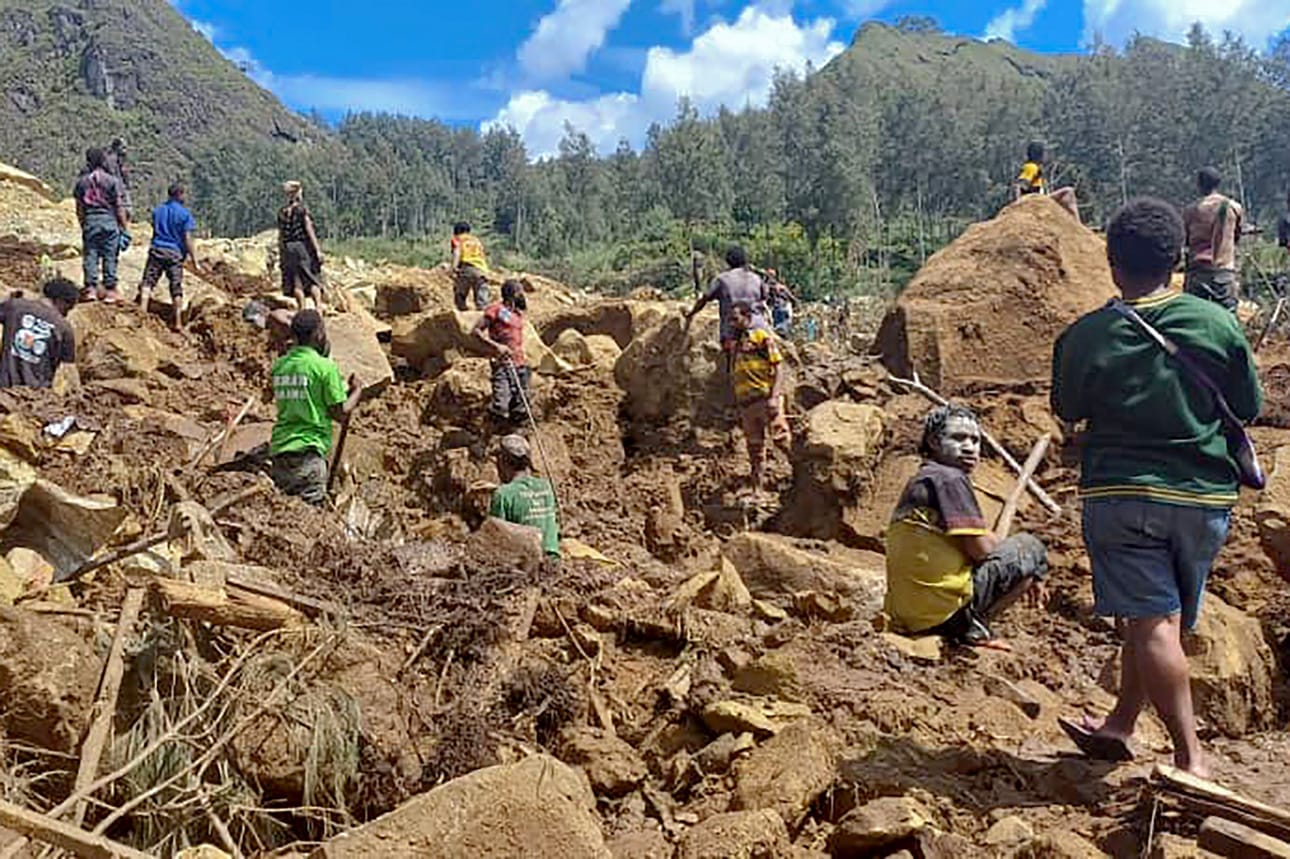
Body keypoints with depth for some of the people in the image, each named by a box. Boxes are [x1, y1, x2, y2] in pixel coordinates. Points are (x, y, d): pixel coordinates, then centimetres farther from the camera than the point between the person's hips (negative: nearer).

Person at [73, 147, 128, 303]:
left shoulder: (82, 181, 6)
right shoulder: (113, 181, -4)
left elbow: (79, 208, 9)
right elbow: (119, 207, -5)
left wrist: (83, 225, 20)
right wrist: (124, 227, 1)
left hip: (89, 221, 3)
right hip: (109, 220, -2)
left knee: (90, 255, 6)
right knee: (110, 257, 2)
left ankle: (90, 288, 4)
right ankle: (110, 290, 2)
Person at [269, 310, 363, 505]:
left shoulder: (279, 365, 10)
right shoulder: (325, 367, -9)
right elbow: (340, 413, -7)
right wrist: (357, 391, 11)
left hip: (279, 447, 6)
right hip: (307, 450, -6)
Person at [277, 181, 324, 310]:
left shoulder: (282, 212, 7)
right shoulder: (302, 209, -7)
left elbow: (280, 235, 9)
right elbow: (309, 230, -11)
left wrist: (281, 254, 14)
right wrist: (318, 249, -11)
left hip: (288, 248, 4)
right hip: (303, 246, -4)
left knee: (297, 282, 6)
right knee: (313, 280, 1)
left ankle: (302, 310, 6)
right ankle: (318, 307, -9)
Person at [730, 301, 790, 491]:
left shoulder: (762, 336, -2)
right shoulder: (736, 342, 19)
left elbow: (778, 368, -9)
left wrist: (774, 397, -20)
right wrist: (737, 403, 17)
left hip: (766, 397, -7)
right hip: (746, 402, 7)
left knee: (780, 437, -15)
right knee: (754, 447, 10)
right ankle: (757, 490, 15)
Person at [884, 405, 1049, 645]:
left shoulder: (918, 482, 20)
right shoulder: (950, 478, -8)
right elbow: (981, 548, -13)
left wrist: (1026, 574, 17)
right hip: (942, 607, -9)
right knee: (1031, 548, 5)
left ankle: (961, 625, 11)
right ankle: (973, 625, -2)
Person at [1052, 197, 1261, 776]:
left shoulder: (1084, 337, -7)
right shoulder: (1218, 324, -3)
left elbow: (1068, 412, 7)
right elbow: (1250, 408, 7)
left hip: (1120, 494, -3)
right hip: (1205, 496, 3)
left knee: (1150, 622, 0)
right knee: (1166, 618, 15)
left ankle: (1190, 757, -2)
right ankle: (1119, 728, 26)